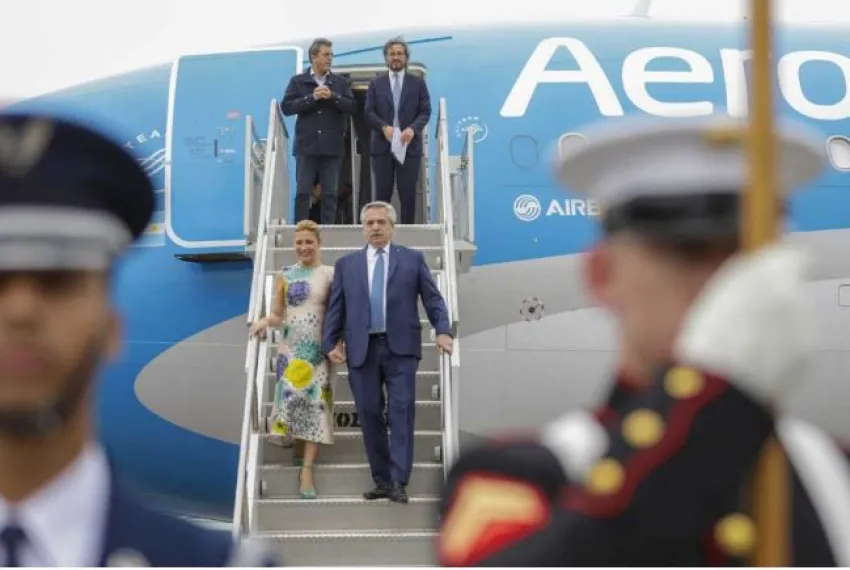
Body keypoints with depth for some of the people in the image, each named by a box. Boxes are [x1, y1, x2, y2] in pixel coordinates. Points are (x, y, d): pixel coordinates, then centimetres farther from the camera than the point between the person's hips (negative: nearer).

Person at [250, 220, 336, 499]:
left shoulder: (331, 274, 2)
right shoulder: (285, 275, 5)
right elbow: (277, 315, 6)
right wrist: (264, 321, -15)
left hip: (319, 349, -1)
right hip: (291, 348, 1)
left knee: (316, 402, -5)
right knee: (292, 395, -9)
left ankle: (307, 469, -4)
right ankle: (299, 445, 20)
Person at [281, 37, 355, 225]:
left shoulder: (341, 82, 10)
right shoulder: (298, 81, 5)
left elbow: (351, 106, 0)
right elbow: (286, 107, -4)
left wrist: (332, 96, -14)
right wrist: (312, 98, -13)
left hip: (332, 146, 1)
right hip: (306, 145, -1)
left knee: (330, 194, 3)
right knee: (303, 193, 0)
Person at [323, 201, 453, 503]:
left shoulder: (413, 259, 8)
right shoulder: (346, 264, 13)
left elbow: (432, 298, 5)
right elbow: (336, 308, 11)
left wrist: (443, 331, -8)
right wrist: (331, 343, 1)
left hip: (400, 348, -2)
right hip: (362, 349, 2)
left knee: (401, 413, -9)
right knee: (369, 414, 3)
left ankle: (398, 482, -9)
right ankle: (382, 481, 12)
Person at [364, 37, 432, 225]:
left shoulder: (418, 83, 11)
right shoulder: (376, 84, 13)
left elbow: (426, 111, 3)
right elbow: (369, 112, 4)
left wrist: (413, 128, -16)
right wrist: (384, 127, -15)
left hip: (409, 145, -1)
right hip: (382, 146, 1)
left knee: (408, 194, -1)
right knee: (382, 194, 0)